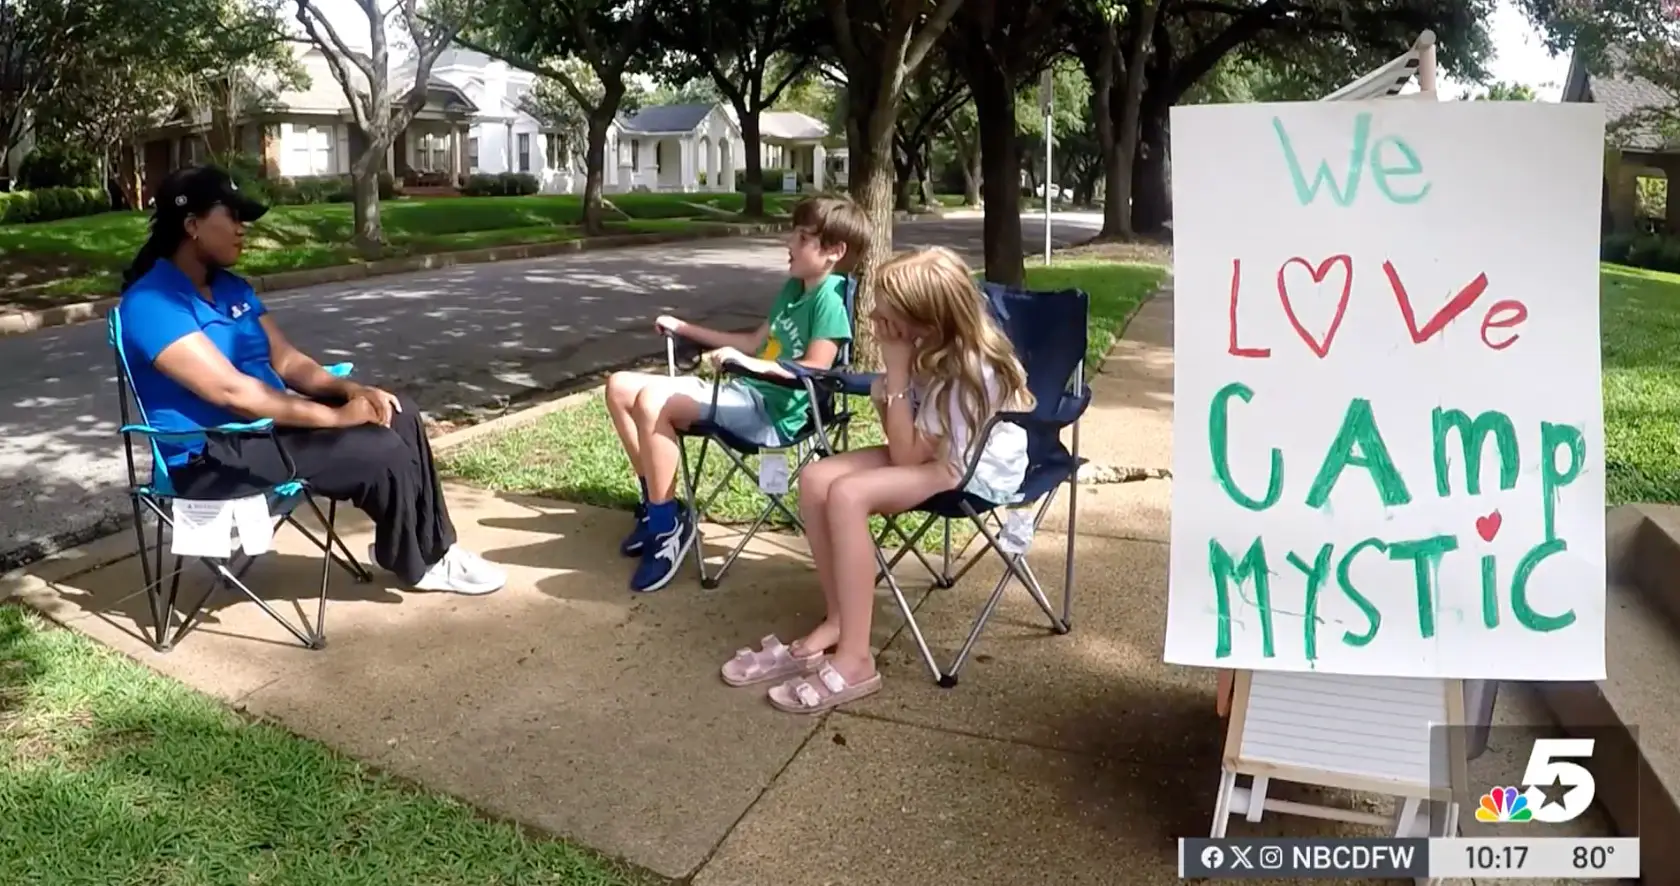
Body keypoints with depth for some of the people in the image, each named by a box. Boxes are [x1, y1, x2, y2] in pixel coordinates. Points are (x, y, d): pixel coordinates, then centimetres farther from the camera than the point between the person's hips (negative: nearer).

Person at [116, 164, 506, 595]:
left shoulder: (231, 286, 11)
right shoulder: (151, 302, -19)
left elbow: (286, 360, 8)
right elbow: (231, 391, -27)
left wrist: (350, 390, -11)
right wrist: (335, 416, -24)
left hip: (268, 419, 9)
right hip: (213, 454, -9)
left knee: (399, 415, -2)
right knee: (381, 451, -21)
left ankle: (434, 547, 6)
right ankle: (414, 563, 5)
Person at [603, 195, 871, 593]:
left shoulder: (829, 299, -11)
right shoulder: (793, 287, 18)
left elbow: (815, 369, -21)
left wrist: (751, 363, -29)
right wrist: (685, 329, 27)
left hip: (773, 411, -10)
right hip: (743, 391, 10)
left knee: (652, 402, -30)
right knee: (620, 387, 2)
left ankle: (669, 523, -15)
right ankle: (655, 499, 10)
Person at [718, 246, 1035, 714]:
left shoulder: (968, 370, -29)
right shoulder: (930, 350, -6)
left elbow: (907, 455, -26)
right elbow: (903, 442, 0)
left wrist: (896, 370, -27)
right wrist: (886, 390, -20)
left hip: (979, 468, -8)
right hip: (930, 449, 8)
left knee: (848, 495, -29)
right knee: (816, 479, -12)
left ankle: (855, 661, -23)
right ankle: (838, 623, -4)